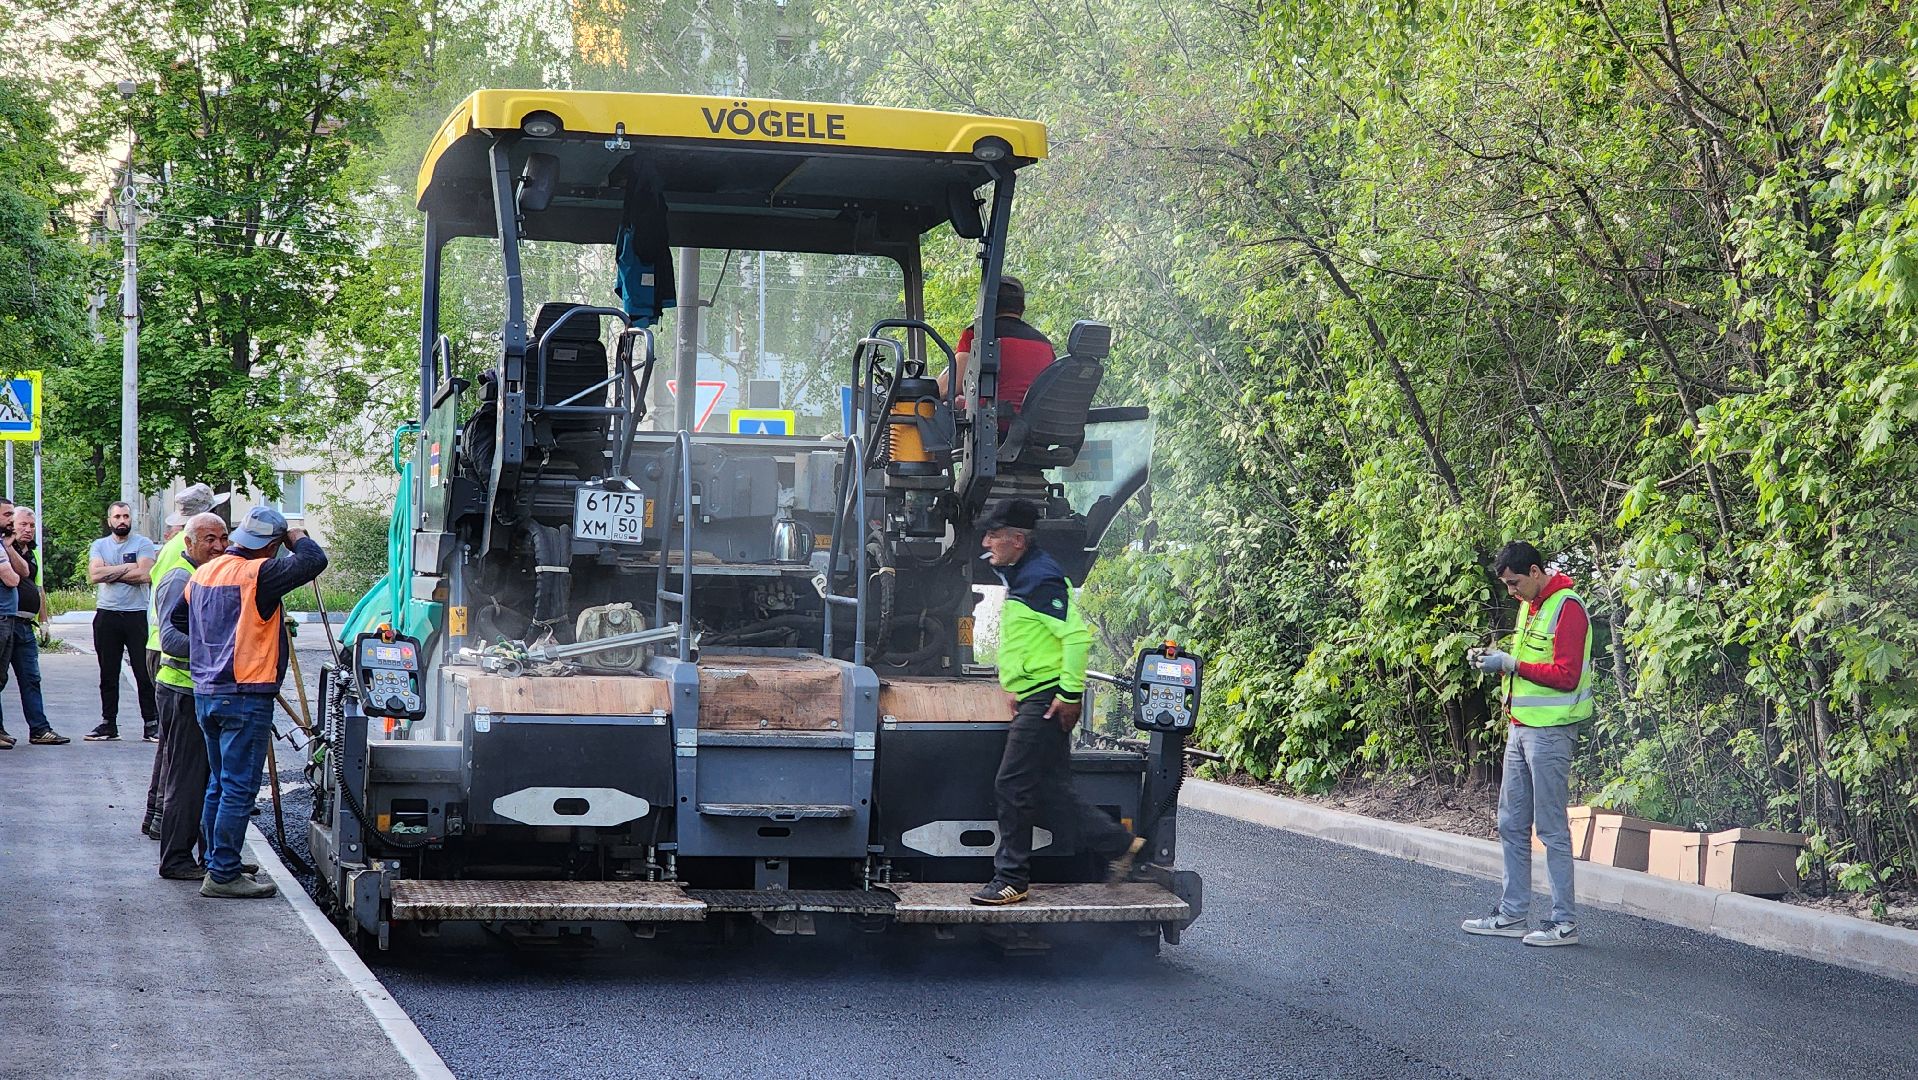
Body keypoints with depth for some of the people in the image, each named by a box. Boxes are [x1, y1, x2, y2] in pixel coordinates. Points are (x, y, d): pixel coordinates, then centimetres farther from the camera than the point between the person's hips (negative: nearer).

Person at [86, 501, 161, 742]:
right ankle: (109, 724, 15)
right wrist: (127, 568, -9)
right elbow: (94, 574, -7)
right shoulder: (99, 546, 10)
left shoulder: (143, 544, 2)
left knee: (145, 672, -3)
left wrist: (110, 573, -8)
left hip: (137, 614, -3)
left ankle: (151, 723, 1)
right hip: (107, 615, 3)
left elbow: (144, 575, -14)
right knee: (108, 674, 8)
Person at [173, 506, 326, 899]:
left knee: (219, 785, 17)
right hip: (245, 696, -9)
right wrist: (296, 538, -3)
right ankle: (223, 875, -4)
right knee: (239, 788, -4)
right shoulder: (257, 574, -16)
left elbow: (177, 620, 20)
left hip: (206, 693, 9)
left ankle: (216, 864, 23)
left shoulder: (204, 573, 10)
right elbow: (313, 561, -23)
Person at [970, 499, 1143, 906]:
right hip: (1033, 700, 11)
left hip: (1048, 701, -11)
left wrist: (1070, 694, -23)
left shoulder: (1041, 581, -16)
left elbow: (1077, 635, -23)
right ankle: (1120, 844, 18)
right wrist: (1015, 687, 24)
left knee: (1012, 786, -7)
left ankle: (1011, 879, -1)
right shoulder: (1020, 579, 17)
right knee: (1050, 788, 11)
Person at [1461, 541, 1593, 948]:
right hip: (1520, 727, 9)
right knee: (1511, 826, 10)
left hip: (1551, 731, -9)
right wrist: (1493, 659, 6)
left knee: (1552, 829, -6)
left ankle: (1565, 922, -1)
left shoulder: (1567, 607, -13)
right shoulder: (1529, 605, 16)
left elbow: (1566, 675, -20)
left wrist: (1510, 663, -17)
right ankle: (1512, 915, 16)